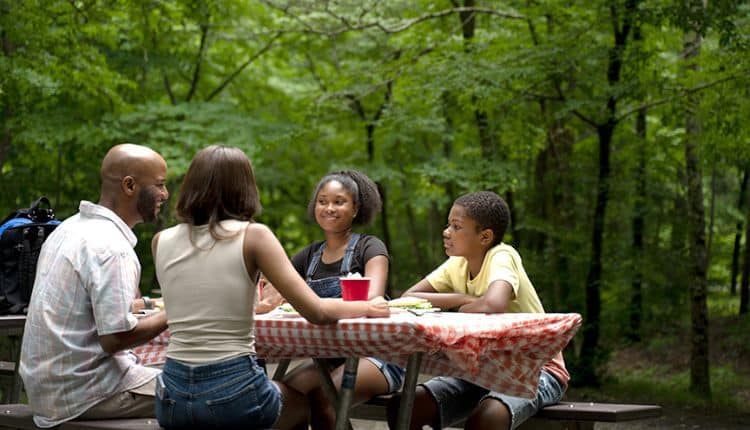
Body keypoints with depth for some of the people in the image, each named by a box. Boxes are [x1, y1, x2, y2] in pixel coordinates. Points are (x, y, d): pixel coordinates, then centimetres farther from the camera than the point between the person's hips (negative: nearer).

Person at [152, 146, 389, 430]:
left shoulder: (161, 241, 6)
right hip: (232, 394, -4)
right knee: (303, 403, 31)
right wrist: (368, 307, 9)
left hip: (172, 396, 4)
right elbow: (316, 312, -9)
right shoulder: (253, 236, -7)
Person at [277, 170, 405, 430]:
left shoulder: (369, 248, -1)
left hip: (374, 353, -5)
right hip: (329, 357, 5)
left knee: (321, 400, -30)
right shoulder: (309, 256, 15)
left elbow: (372, 300, -19)